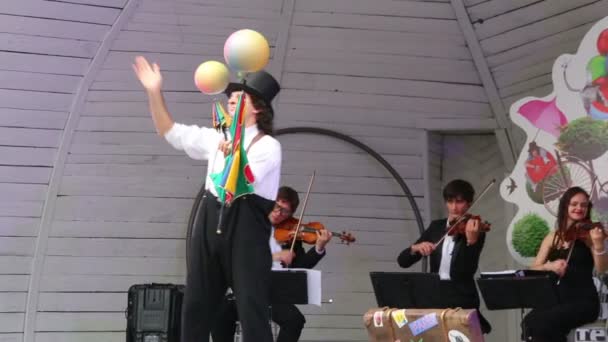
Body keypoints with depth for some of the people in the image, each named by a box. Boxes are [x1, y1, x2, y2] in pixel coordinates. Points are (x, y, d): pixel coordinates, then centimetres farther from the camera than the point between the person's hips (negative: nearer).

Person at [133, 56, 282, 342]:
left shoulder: (268, 145, -1)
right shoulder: (216, 138, 17)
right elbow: (170, 132, 18)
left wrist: (232, 156, -25)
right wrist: (154, 92, 10)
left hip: (246, 227, -6)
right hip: (210, 223, 6)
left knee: (251, 308, -6)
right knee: (196, 305, 8)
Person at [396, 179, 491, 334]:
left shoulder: (475, 231, -2)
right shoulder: (436, 227, 9)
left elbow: (468, 271, -17)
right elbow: (403, 261, 3)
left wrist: (471, 241, -30)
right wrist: (416, 248, -17)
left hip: (462, 301, -3)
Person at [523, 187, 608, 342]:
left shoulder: (589, 234, -2)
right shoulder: (552, 237, 11)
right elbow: (534, 269, 6)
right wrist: (549, 266, -16)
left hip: (583, 300, -4)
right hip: (556, 299, 4)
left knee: (540, 324, -29)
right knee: (529, 322, -26)